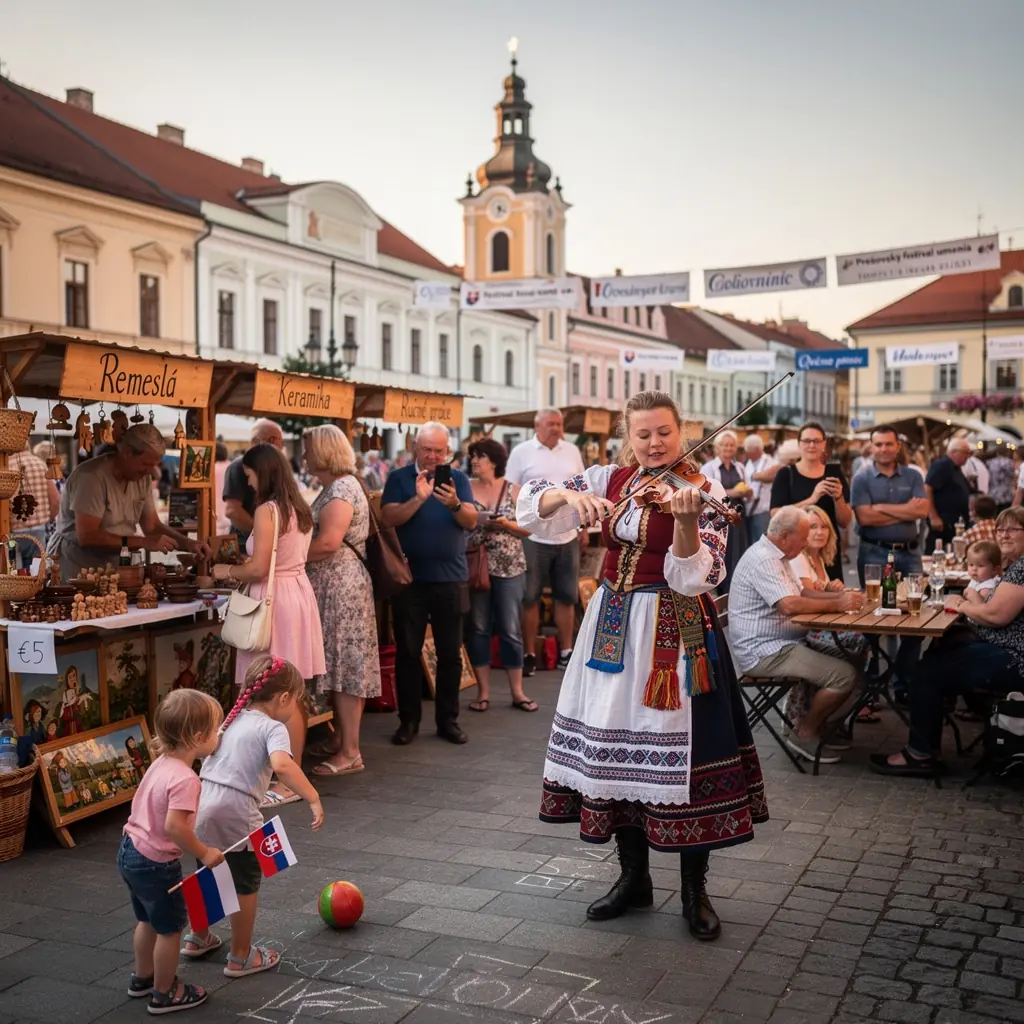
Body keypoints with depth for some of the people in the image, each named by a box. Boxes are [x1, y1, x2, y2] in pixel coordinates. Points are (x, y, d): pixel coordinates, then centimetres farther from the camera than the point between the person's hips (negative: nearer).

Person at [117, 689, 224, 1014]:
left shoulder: (162, 763, 1)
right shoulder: (185, 778, -28)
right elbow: (174, 826, -35)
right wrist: (203, 853, -24)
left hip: (131, 851, 9)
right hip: (155, 864, -9)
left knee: (148, 920, 27)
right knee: (170, 928, 10)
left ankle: (142, 978, 44)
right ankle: (164, 993, 24)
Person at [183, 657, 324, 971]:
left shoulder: (233, 719, 16)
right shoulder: (273, 727, -8)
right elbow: (282, 765, -27)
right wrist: (313, 798, -27)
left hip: (203, 808, 7)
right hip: (235, 815, -7)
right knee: (245, 886, 12)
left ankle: (198, 938, 46)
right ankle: (241, 957, 24)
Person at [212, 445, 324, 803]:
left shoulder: (267, 510, -14)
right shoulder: (299, 508, 12)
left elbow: (259, 569, -18)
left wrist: (229, 571, 0)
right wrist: (243, 570, 17)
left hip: (276, 601, -9)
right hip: (298, 594, 9)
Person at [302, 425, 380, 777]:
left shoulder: (342, 489, -15)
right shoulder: (333, 487, 17)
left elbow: (328, 542, -24)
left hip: (342, 586, -10)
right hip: (331, 586, 10)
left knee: (345, 666, -6)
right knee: (336, 665, 14)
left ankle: (350, 753, 0)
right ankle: (340, 740, 23)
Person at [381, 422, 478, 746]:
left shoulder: (457, 478, 6)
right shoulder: (399, 478, 3)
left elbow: (472, 521, -5)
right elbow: (388, 518, -11)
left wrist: (454, 504, -25)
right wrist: (419, 498, -24)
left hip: (450, 577, 1)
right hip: (409, 577, -1)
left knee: (450, 653, 5)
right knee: (407, 652, 4)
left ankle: (448, 719, 15)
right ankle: (408, 720, 14)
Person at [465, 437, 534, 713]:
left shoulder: (514, 491, 1)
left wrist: (506, 524, -13)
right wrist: (475, 521, -17)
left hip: (509, 567, 0)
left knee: (510, 629, 4)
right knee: (478, 628, 4)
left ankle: (517, 692, 13)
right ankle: (483, 692, 12)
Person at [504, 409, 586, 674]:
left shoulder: (572, 451, 9)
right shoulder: (522, 452, -3)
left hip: (567, 536, 4)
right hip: (533, 536, -4)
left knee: (567, 597, 10)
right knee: (530, 598, 4)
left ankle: (566, 652, 20)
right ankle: (529, 654, 12)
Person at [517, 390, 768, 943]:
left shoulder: (704, 492, -7)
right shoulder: (608, 480, 5)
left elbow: (692, 577, -17)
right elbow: (532, 507, 0)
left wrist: (684, 520, -34)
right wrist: (571, 496, -20)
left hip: (674, 633, -4)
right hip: (612, 625, 5)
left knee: (681, 750, -3)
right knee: (614, 745, 10)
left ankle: (694, 890, 15)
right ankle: (633, 877, 27)